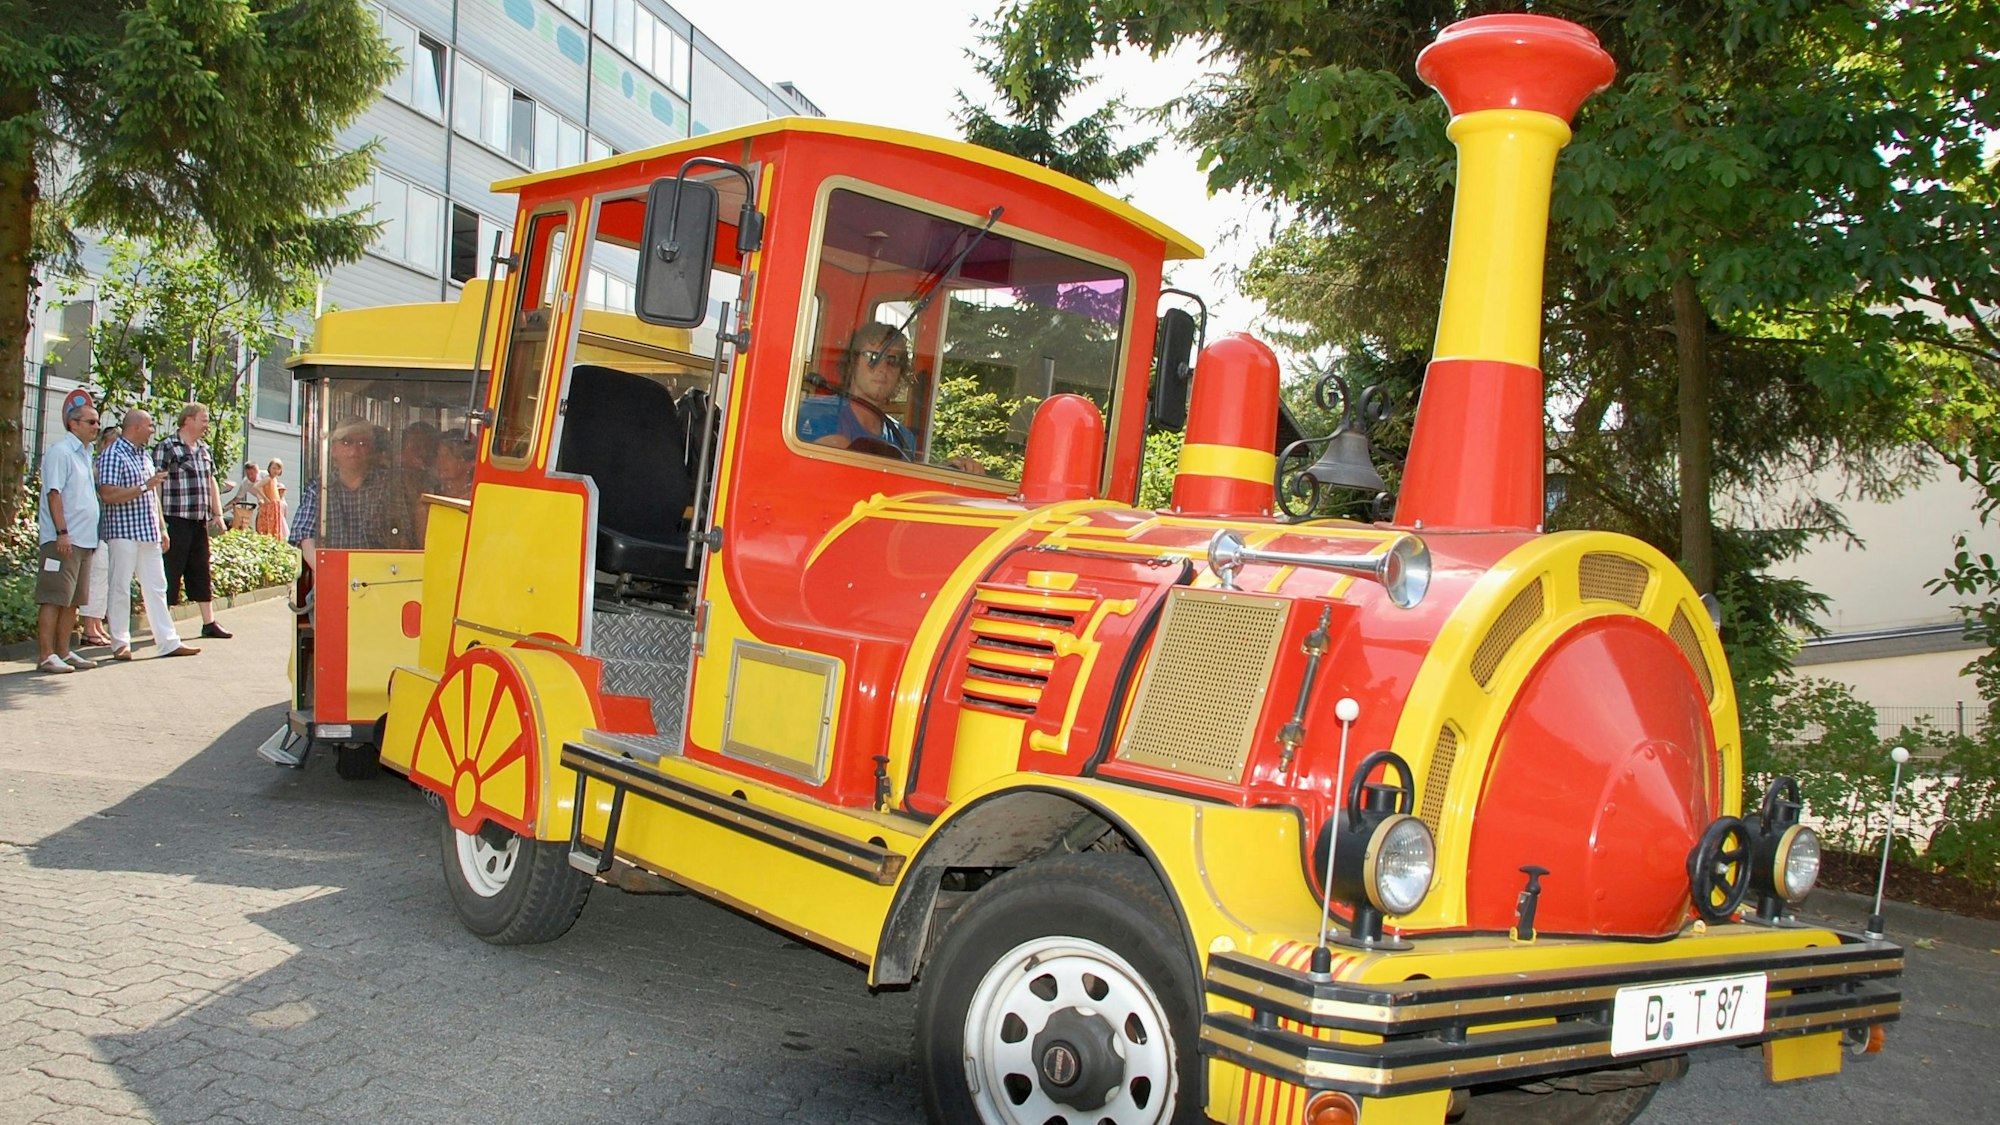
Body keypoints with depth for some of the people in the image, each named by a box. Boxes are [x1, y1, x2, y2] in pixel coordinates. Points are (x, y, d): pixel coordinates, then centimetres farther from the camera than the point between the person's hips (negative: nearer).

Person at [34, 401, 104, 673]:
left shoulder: (84, 454, 18)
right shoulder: (60, 452, -9)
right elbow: (54, 493, -15)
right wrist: (62, 532, -21)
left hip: (84, 539, 9)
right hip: (63, 540, -9)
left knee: (72, 600, 12)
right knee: (54, 598, -7)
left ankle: (63, 652, 18)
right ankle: (47, 656, -6)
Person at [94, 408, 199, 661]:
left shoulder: (144, 455, 16)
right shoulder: (113, 455, -9)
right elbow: (108, 495, -19)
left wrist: (161, 528, 19)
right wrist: (145, 487, -19)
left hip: (148, 533, 8)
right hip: (123, 532, -8)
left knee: (156, 587, 8)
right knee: (121, 588, 0)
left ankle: (167, 641, 11)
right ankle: (121, 644, 7)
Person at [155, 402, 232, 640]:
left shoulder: (204, 449, 16)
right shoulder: (167, 447, -8)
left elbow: (211, 483, 22)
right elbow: (156, 486, -13)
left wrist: (217, 515, 15)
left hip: (200, 522, 7)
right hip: (176, 521, -7)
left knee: (201, 571, 12)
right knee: (171, 573, -2)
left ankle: (209, 622, 19)